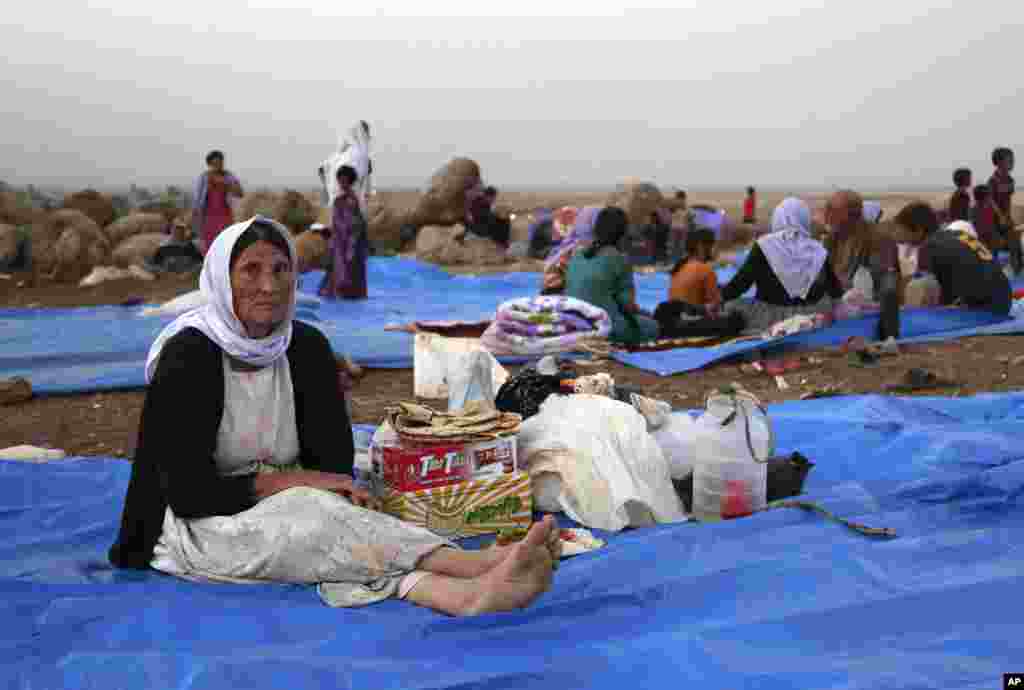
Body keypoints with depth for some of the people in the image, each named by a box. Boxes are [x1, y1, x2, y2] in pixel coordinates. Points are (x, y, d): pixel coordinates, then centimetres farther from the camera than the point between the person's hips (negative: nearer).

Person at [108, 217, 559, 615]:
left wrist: (340, 490, -21)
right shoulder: (188, 355, -13)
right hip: (195, 527, -4)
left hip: (283, 512, 4)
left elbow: (333, 458, 2)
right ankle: (477, 563, -51)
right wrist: (282, 481, -19)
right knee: (313, 516, -35)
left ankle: (465, 595, -60)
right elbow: (187, 492, -17)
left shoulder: (308, 349, 1)